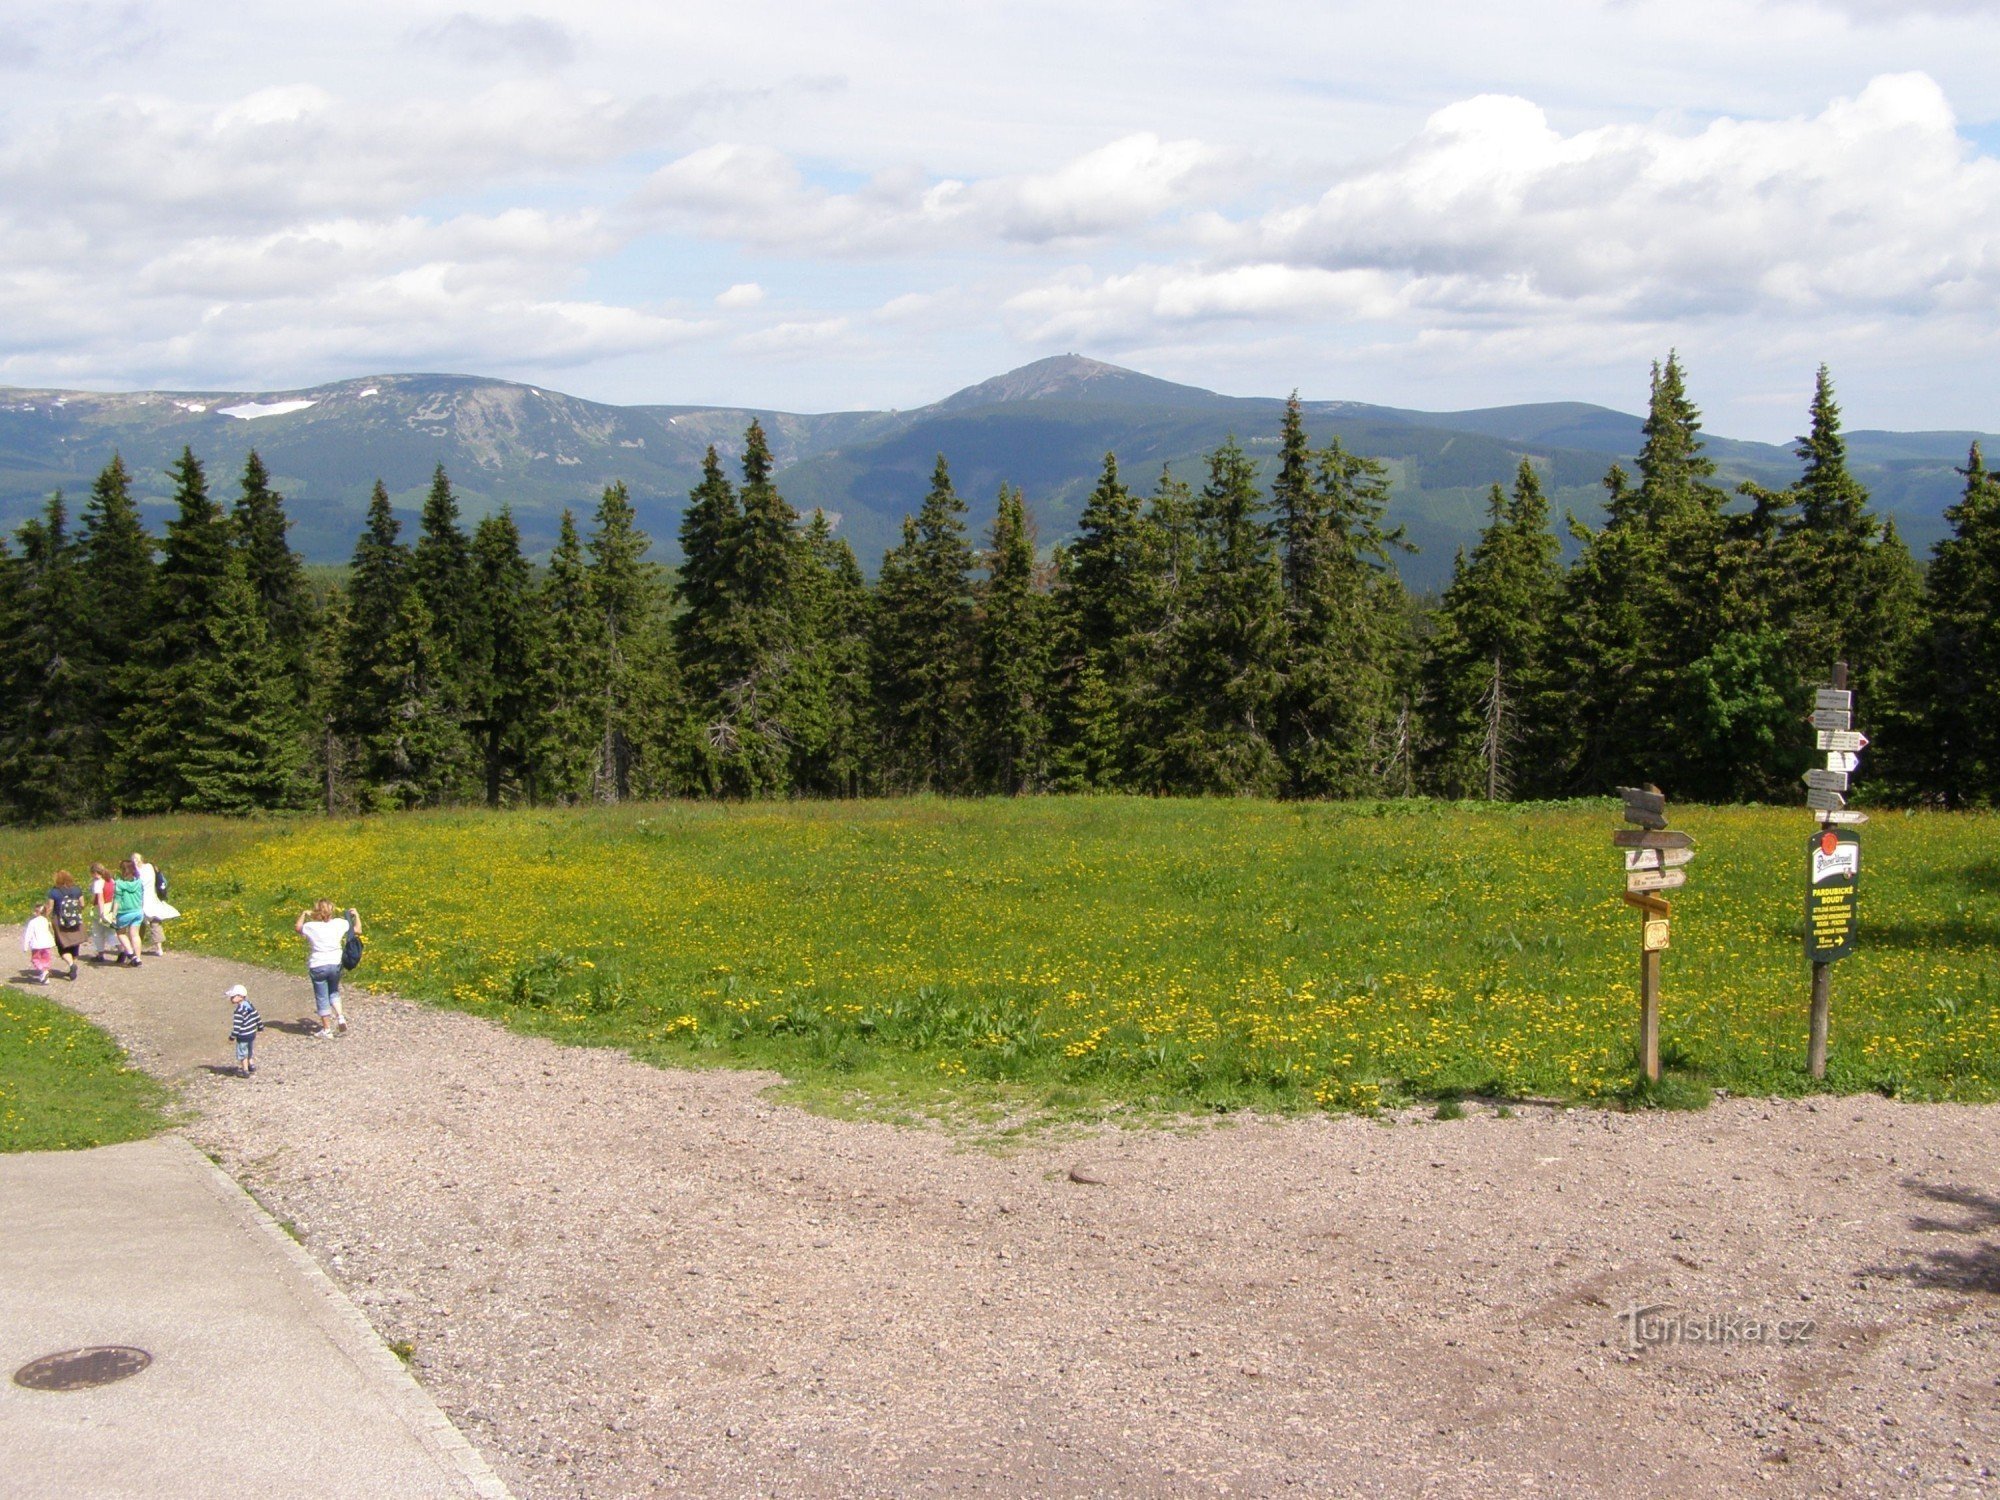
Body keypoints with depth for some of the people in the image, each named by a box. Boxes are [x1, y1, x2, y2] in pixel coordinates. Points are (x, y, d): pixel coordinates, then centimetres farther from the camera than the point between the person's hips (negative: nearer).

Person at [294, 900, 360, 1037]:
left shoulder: (311, 927, -8)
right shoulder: (339, 923, -5)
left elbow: (297, 928, 14)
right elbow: (357, 930, 8)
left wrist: (303, 914, 25)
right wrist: (356, 915, 21)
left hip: (317, 966, -3)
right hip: (335, 964, 3)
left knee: (322, 999, 7)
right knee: (333, 992, 25)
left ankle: (326, 1029, 13)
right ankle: (340, 1016, 4)